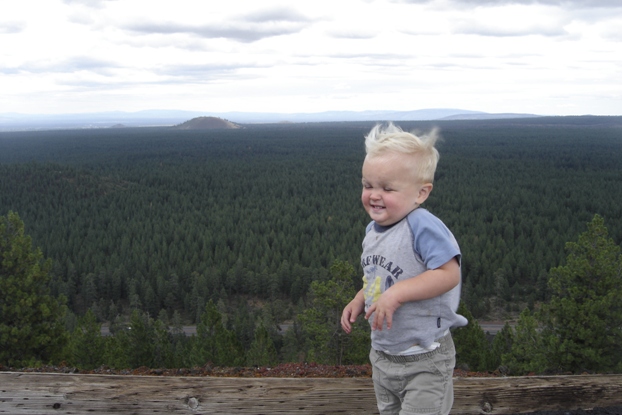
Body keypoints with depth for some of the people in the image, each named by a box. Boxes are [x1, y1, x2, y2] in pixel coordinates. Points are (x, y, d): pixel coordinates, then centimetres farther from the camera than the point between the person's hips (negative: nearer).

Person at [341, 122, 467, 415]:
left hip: (425, 360, -8)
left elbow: (448, 274, -30)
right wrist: (359, 301, -1)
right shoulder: (373, 230, 1)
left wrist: (397, 293, -33)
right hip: (382, 354, 8)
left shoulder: (423, 227, -24)